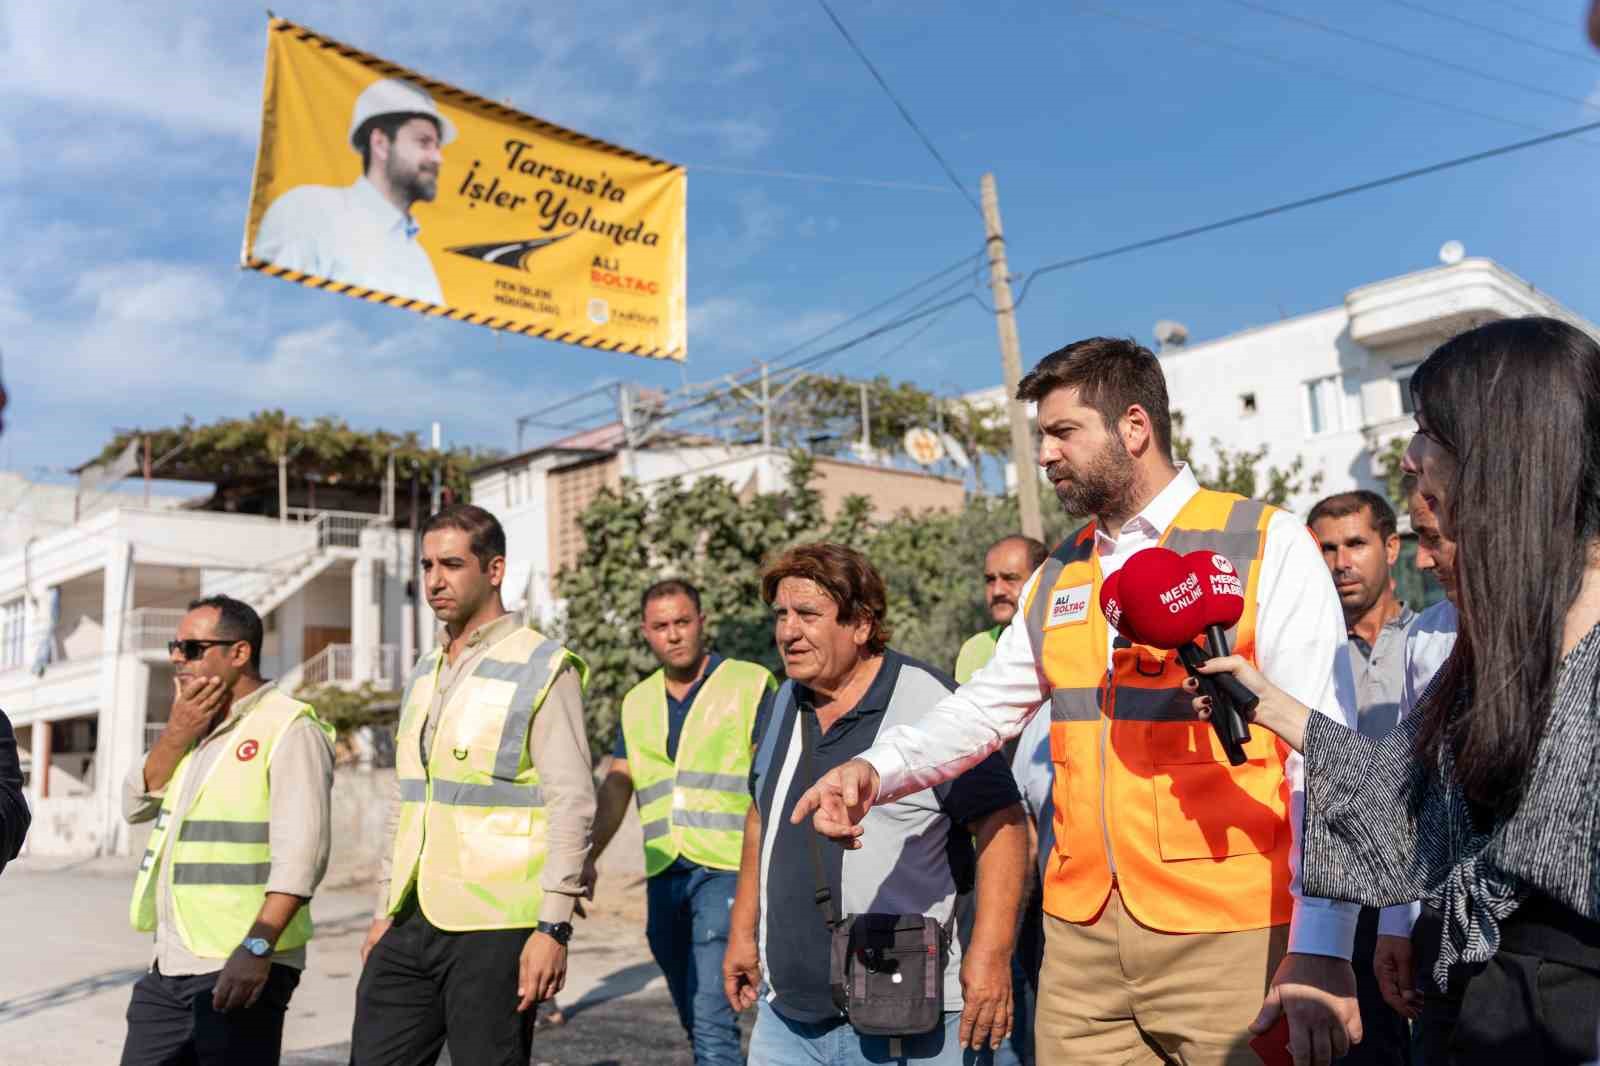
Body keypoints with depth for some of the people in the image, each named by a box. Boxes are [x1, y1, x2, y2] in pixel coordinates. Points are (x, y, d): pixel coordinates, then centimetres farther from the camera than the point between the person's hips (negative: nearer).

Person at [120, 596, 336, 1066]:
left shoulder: (288, 726, -12)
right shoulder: (193, 726, 17)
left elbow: (301, 852, -20)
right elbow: (136, 806, 10)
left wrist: (256, 948, -27)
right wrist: (175, 735, -3)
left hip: (237, 968, -8)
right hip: (168, 965, 8)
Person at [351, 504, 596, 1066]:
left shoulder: (543, 668, -8)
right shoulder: (423, 673, 15)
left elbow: (572, 803, -13)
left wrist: (553, 927, -16)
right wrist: (384, 912, 18)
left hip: (494, 929, -7)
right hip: (412, 924, 7)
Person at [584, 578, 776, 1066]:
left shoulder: (751, 684, -3)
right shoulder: (638, 702, 14)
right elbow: (616, 788, 13)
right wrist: (587, 857, 0)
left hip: (726, 870, -6)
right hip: (664, 875, 6)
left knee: (711, 1020, -13)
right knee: (696, 1023, 15)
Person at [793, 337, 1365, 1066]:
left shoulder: (1266, 546, -6)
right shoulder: (1058, 576, 11)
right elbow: (985, 707, 13)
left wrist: (1321, 949, -16)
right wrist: (876, 770, -6)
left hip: (1227, 939, -4)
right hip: (1081, 937, 5)